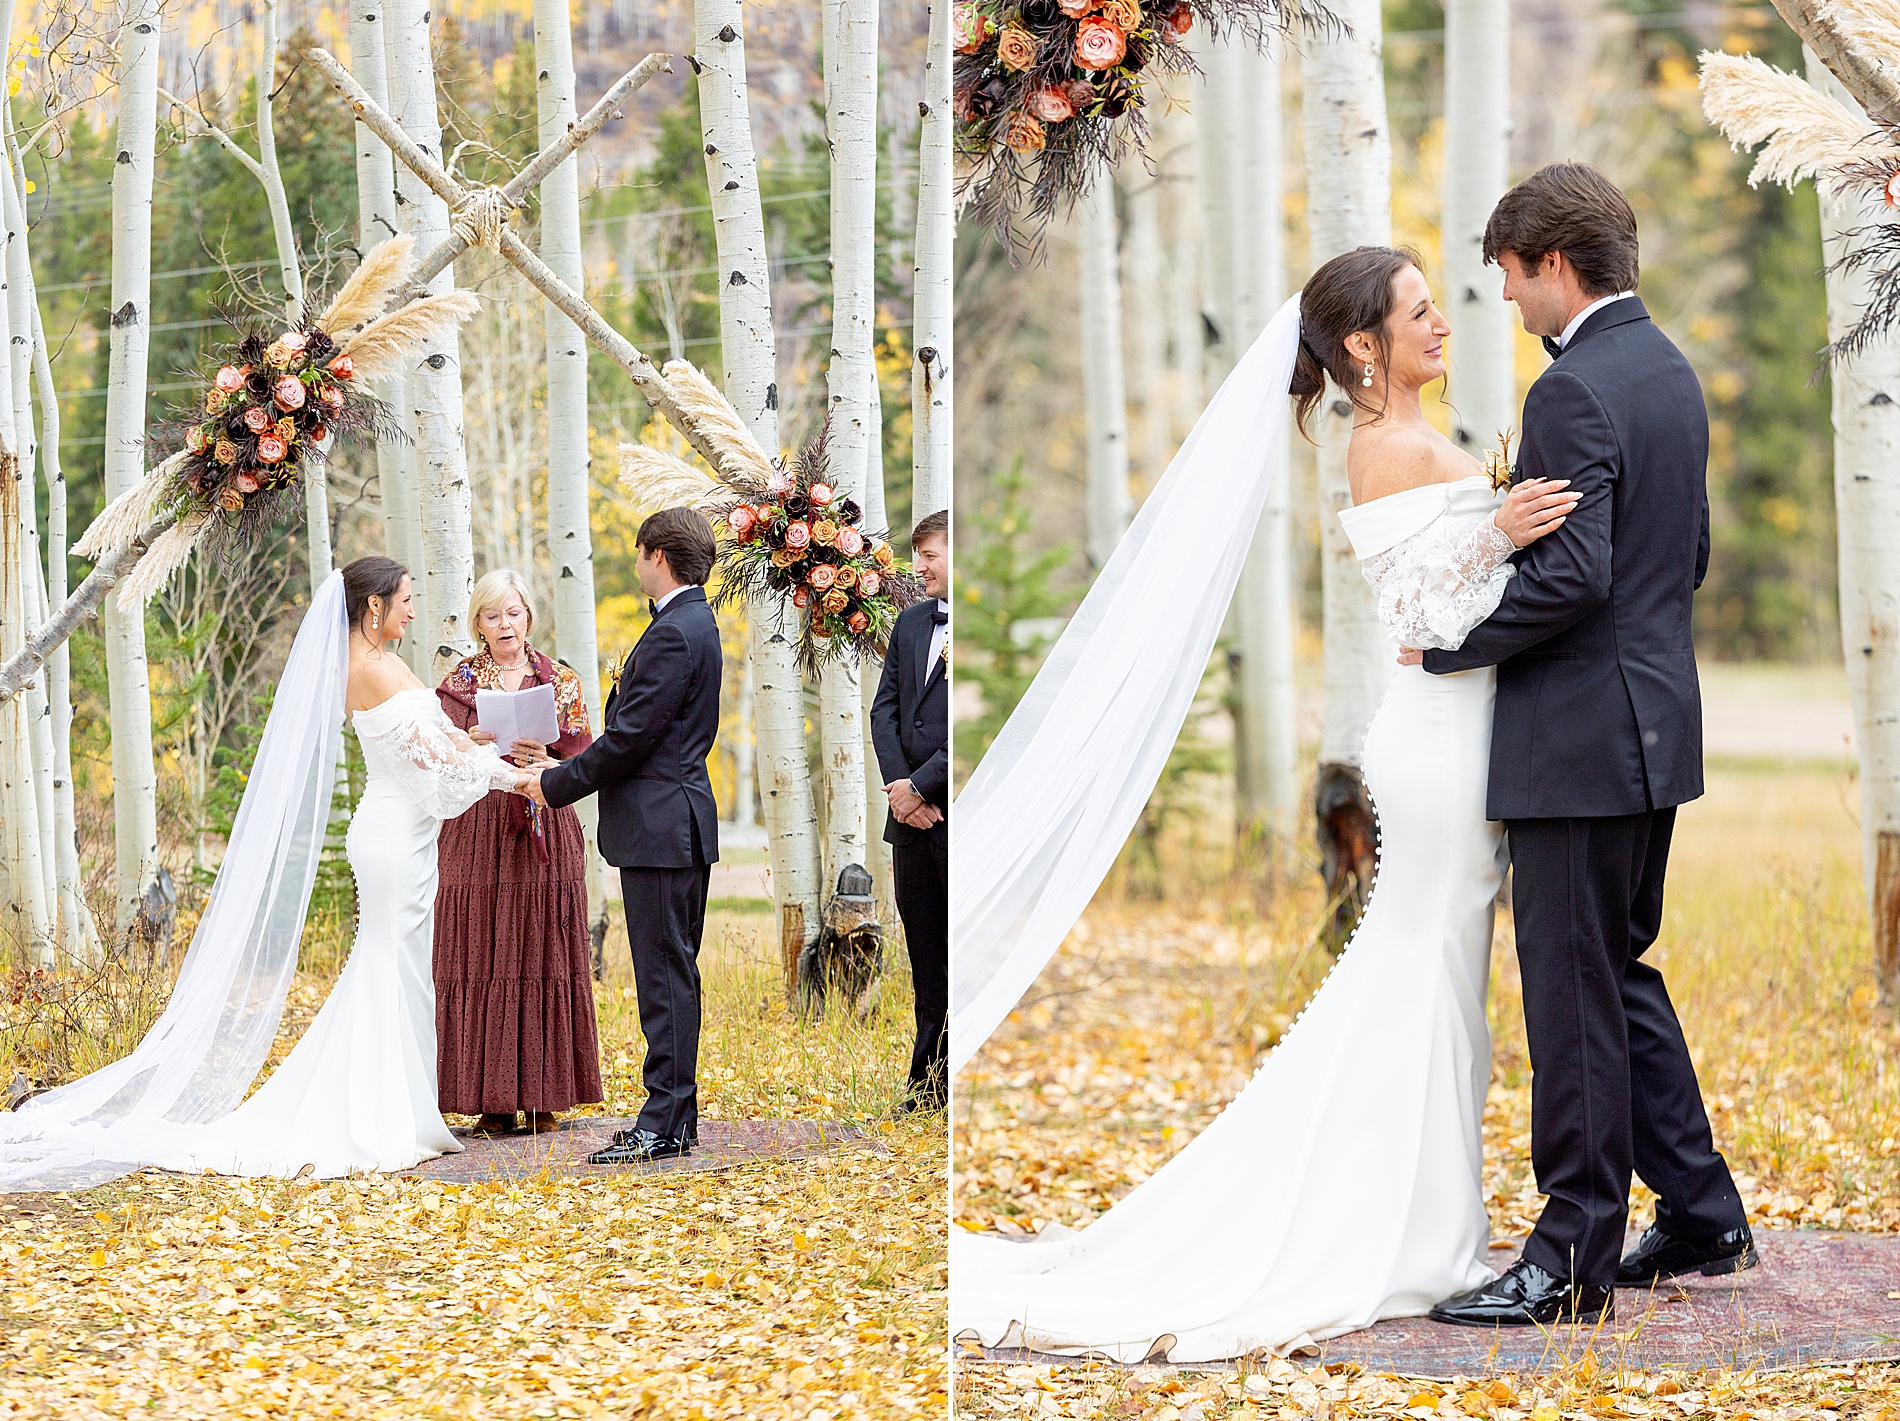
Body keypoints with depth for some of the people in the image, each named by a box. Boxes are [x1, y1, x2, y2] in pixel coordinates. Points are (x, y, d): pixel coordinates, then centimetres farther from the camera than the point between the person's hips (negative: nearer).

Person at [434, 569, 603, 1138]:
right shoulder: (458, 683, 8)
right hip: (478, 835, 0)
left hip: (545, 839, 0)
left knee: (542, 958, -2)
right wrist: (471, 746, -19)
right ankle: (493, 1100, -1)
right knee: (481, 959, -4)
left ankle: (542, 1096, 2)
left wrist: (543, 760, -18)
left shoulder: (560, 681, 8)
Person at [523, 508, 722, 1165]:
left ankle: (664, 1124, -6)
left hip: (661, 829, -11)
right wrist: (565, 768, 15)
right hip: (676, 822, 11)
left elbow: (629, 740, -19)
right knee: (674, 973, 13)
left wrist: (555, 784, -8)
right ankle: (679, 1116, 17)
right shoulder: (696, 624, 16)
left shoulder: (673, 634, -17)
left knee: (664, 976, -8)